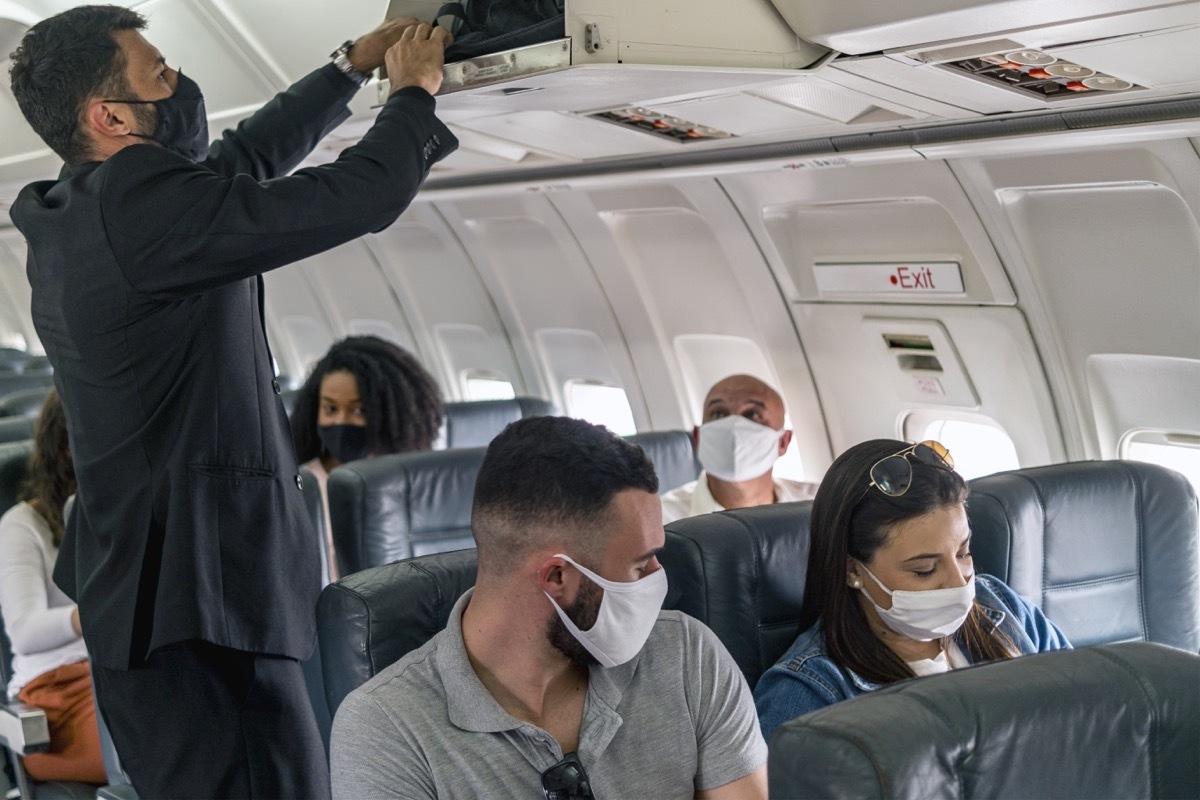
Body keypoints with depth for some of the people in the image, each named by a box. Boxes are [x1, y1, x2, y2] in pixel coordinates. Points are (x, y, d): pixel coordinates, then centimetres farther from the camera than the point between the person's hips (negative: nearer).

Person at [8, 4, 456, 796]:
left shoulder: (72, 217, 12)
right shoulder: (145, 206, -18)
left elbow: (247, 154, 24)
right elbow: (362, 196, -15)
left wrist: (353, 65, 27)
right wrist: (413, 92, 3)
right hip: (202, 594, -10)